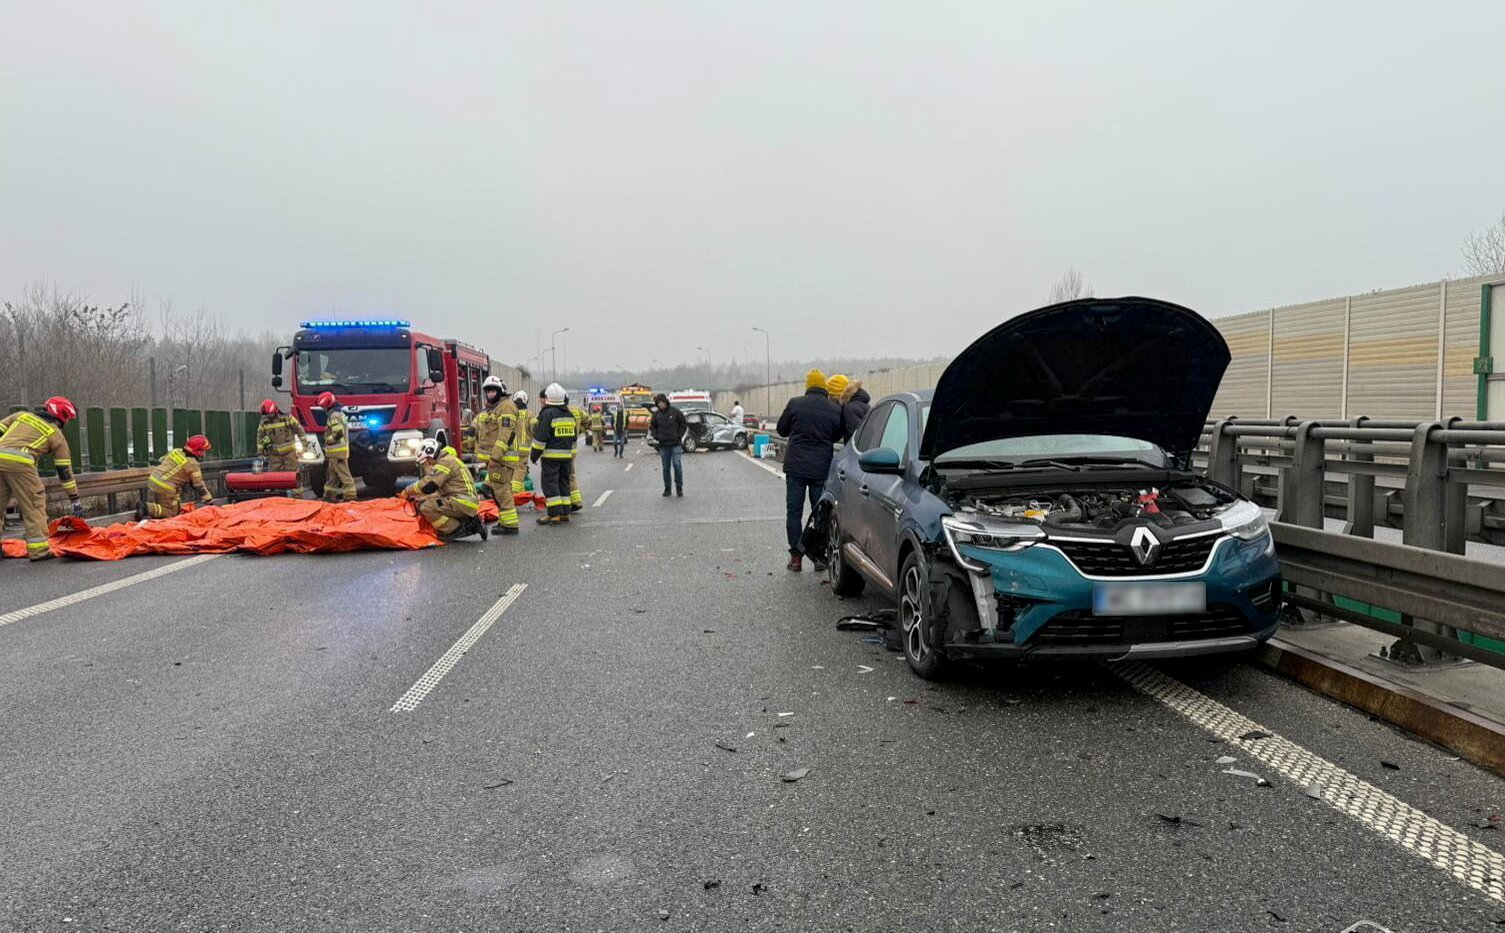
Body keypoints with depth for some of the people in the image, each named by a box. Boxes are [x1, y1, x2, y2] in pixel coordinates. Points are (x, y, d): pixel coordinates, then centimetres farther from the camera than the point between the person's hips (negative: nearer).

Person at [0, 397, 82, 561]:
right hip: (19, 462, -5)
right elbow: (65, 471, 17)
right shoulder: (56, 435, 16)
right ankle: (38, 549, 2)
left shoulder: (21, 415, 27)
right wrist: (76, 501, 21)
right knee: (34, 505, 5)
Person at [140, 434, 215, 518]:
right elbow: (200, 486, -8)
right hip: (165, 489, -8)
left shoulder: (175, 451, 7)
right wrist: (210, 502, 2)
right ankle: (147, 508, -14)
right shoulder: (193, 465, -12)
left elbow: (161, 461, 21)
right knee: (171, 512, 3)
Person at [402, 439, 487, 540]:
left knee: (426, 507, -18)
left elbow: (428, 485, -16)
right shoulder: (443, 462, 24)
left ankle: (457, 530, -11)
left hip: (463, 503, -10)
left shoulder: (446, 462, -8)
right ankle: (470, 524, 12)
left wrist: (407, 491, -3)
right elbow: (440, 492, 26)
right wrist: (417, 497, 17)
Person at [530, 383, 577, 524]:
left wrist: (534, 454, -6)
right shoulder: (569, 414, 13)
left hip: (551, 455, -7)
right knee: (564, 482, 11)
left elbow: (540, 437, -14)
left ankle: (555, 514, -10)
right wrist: (572, 455, 25)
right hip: (567, 454, 8)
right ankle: (564, 514, 11)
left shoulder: (547, 413, -12)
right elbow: (573, 437, 19)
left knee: (549, 483, -5)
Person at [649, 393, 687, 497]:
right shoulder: (656, 414, 4)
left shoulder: (675, 412, -2)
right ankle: (667, 488, 15)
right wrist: (657, 437, 0)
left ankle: (679, 487, 1)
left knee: (677, 465, -9)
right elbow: (652, 427, 15)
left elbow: (683, 425, 4)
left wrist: (679, 436, -5)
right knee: (666, 468, 7)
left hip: (676, 444, -3)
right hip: (663, 445, 3)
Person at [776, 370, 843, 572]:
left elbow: (782, 430, 8)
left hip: (795, 466, -1)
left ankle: (796, 556, 5)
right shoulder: (834, 410, -2)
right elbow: (837, 436, 11)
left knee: (794, 512, 6)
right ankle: (820, 555, 11)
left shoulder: (794, 404, -5)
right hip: (822, 469, 1)